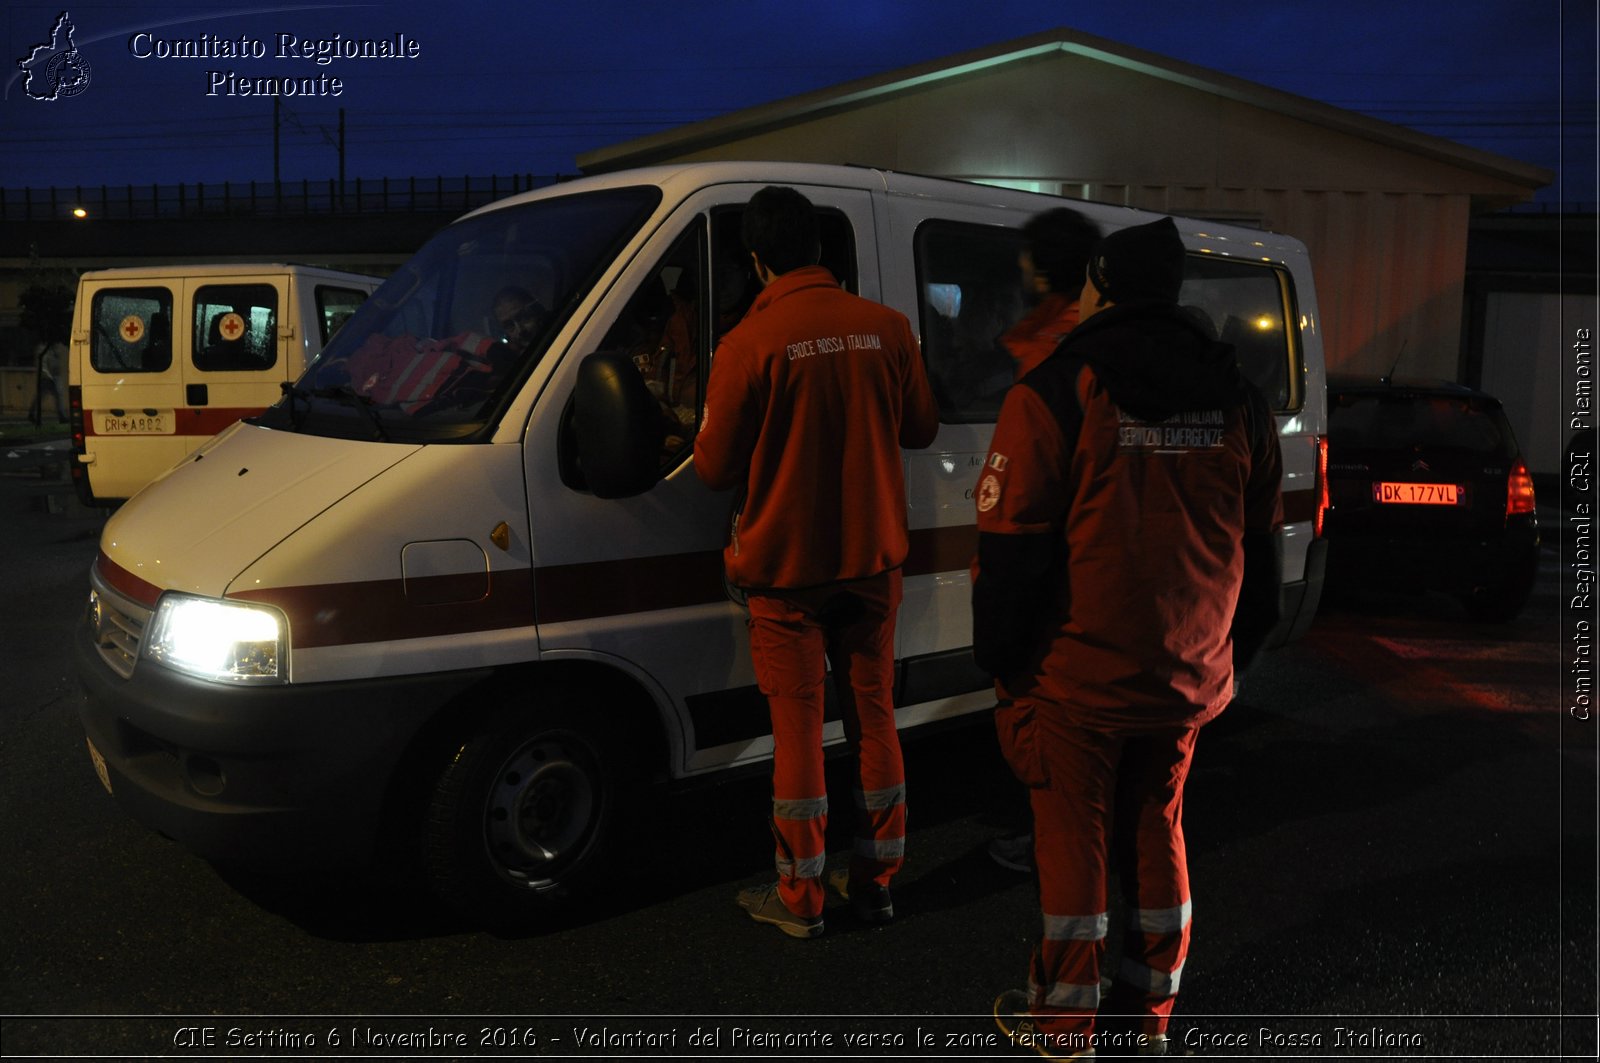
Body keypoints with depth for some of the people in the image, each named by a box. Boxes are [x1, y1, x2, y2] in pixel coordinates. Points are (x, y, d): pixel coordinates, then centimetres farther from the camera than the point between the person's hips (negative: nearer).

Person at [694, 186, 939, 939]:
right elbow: (921, 428, 10)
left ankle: (800, 897, 17)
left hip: (786, 567, -4)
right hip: (872, 560, 4)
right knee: (873, 716, 14)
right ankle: (875, 879, 25)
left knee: (798, 727, 6)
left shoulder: (749, 343, -15)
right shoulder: (886, 327, -2)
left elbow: (716, 468, -8)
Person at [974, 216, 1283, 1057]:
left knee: (1072, 838, 9)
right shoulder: (1237, 400, 6)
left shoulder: (1056, 393, -13)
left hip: (1080, 674, -5)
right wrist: (1234, 650, 22)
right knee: (1157, 830, 20)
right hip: (1191, 674, 5)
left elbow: (1012, 546, -14)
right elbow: (1263, 543, 12)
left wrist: (1001, 658, -3)